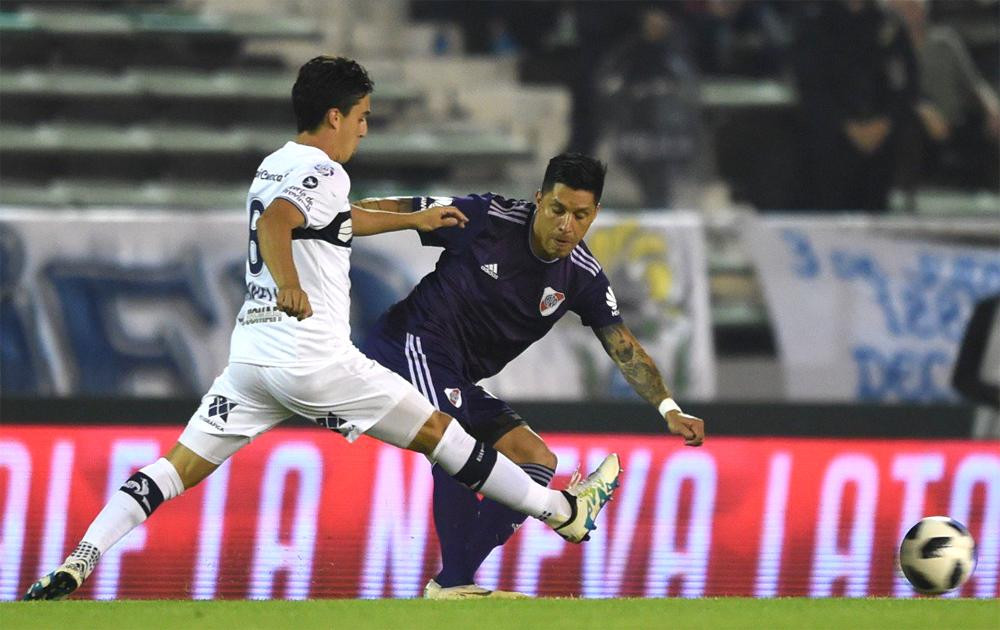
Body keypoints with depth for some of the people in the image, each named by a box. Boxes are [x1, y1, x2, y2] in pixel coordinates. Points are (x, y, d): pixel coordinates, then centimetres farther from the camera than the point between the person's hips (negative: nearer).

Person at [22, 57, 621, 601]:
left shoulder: (276, 166, 21)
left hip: (252, 350, 8)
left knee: (178, 468, -1)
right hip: (314, 356, -8)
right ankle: (561, 511, 14)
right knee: (437, 433, 5)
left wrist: (414, 220, 48)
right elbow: (274, 225, -28)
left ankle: (76, 564, -18)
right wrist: (289, 286, -43)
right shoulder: (322, 171, -8)